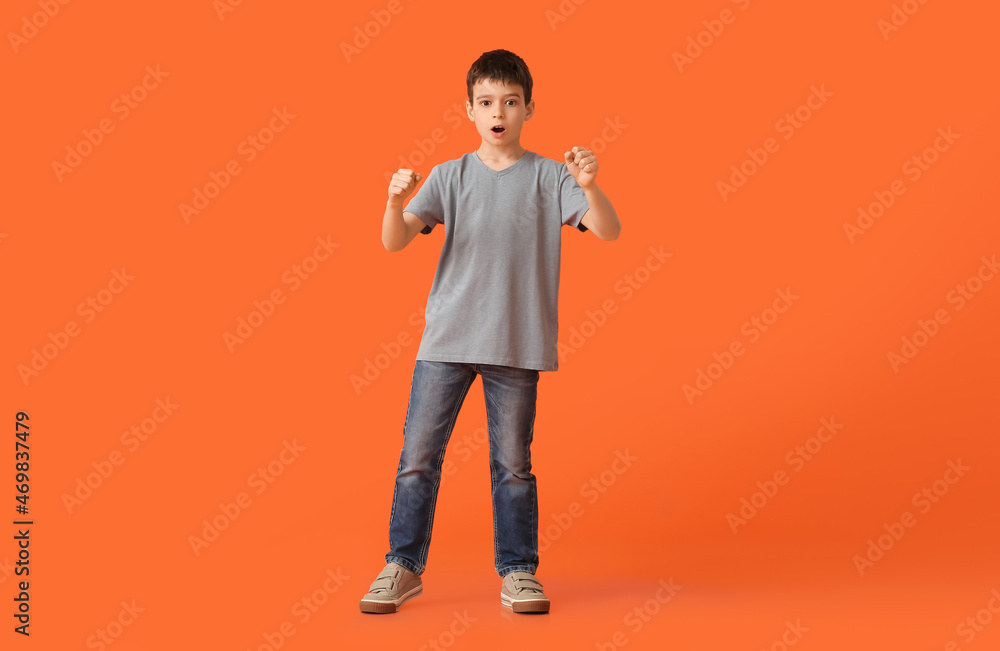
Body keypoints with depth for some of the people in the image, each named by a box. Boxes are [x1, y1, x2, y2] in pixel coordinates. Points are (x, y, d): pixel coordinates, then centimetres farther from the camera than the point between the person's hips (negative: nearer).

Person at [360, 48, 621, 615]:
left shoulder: (549, 177, 3)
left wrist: (589, 186, -26)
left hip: (518, 344, -1)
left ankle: (518, 572, 21)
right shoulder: (450, 176, 5)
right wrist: (396, 202, -24)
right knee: (418, 456, 2)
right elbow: (395, 241, -4)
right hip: (447, 338, 1)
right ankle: (403, 567, 17)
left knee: (513, 464, 8)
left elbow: (609, 231, -8)